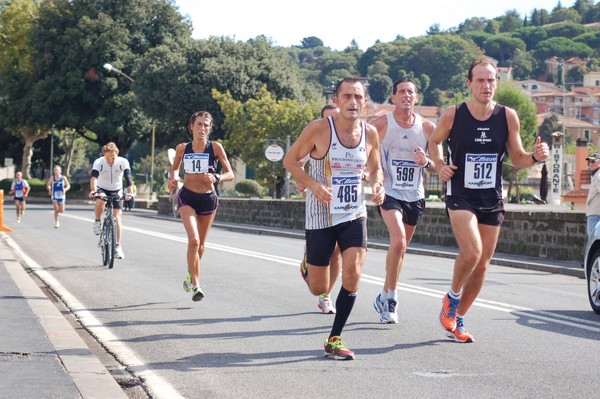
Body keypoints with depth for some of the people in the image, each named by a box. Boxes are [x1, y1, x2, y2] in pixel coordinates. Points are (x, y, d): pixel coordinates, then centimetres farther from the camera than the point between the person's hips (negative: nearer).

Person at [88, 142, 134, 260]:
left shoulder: (123, 162, -21)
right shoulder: (99, 162, -23)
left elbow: (128, 177, -29)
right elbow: (94, 177, -36)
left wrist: (129, 192, -46)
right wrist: (93, 190, -54)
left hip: (116, 191, 1)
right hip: (102, 189, -1)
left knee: (117, 217, -10)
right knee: (100, 200, -37)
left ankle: (118, 247, -5)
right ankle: (97, 222, -10)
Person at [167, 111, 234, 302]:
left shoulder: (215, 147, -6)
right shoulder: (182, 148, -1)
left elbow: (230, 174, -5)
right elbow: (174, 169, 17)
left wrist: (216, 178, -25)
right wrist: (173, 179, -5)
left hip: (208, 198, 1)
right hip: (187, 197, -1)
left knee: (200, 244, 13)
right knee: (193, 239, -19)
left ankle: (191, 276, 40)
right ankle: (195, 285, -13)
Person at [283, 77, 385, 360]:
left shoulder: (370, 133, 0)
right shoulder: (319, 129, -13)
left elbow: (375, 168, 17)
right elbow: (290, 160, -4)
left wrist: (377, 185, -6)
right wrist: (313, 185, -20)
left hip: (354, 214, 3)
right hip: (321, 216, -3)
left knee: (352, 274, -16)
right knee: (318, 288, 6)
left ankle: (334, 340, 0)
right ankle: (307, 265, 45)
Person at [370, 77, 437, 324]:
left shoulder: (427, 128, 1)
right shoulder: (382, 124, -7)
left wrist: (426, 162, -13)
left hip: (415, 196, 4)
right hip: (389, 193, -4)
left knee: (400, 248, 13)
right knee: (398, 241, -23)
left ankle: (385, 298, 30)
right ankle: (390, 298, -11)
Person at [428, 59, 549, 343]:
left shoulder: (508, 117, -2)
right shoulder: (453, 115, -7)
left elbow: (517, 159, 6)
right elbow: (434, 141, 12)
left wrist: (535, 157, -15)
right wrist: (438, 166, -5)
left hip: (492, 201, 4)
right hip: (460, 197, -3)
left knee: (482, 264, 8)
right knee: (471, 252, -24)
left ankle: (457, 320, 26)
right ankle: (452, 297, 5)